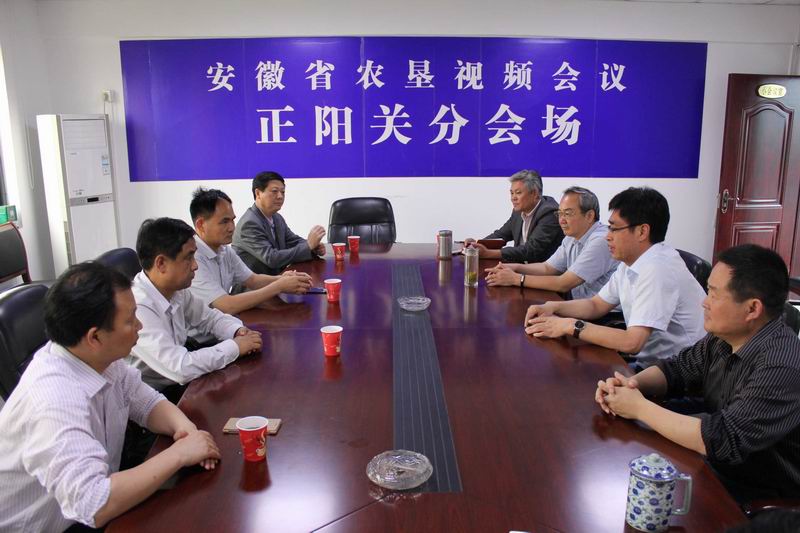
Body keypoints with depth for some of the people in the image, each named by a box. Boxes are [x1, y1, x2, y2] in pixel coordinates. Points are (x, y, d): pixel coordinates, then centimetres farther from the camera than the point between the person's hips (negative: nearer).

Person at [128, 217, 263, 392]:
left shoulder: (177, 290, -4)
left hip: (177, 384, 7)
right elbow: (181, 368, -32)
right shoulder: (136, 307, -28)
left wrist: (238, 331, -7)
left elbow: (209, 317, 13)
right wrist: (235, 346, -20)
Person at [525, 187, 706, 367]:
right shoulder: (631, 261, 3)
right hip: (647, 363, 7)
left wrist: (571, 326, -20)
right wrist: (553, 307, -3)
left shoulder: (657, 269, -23)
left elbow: (631, 343, -28)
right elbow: (596, 305, 14)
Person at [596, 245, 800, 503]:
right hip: (715, 469, 7)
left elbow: (721, 441, -32)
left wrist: (639, 407, -23)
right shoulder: (723, 338, -3)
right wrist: (632, 383, -12)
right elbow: (675, 369, 9)